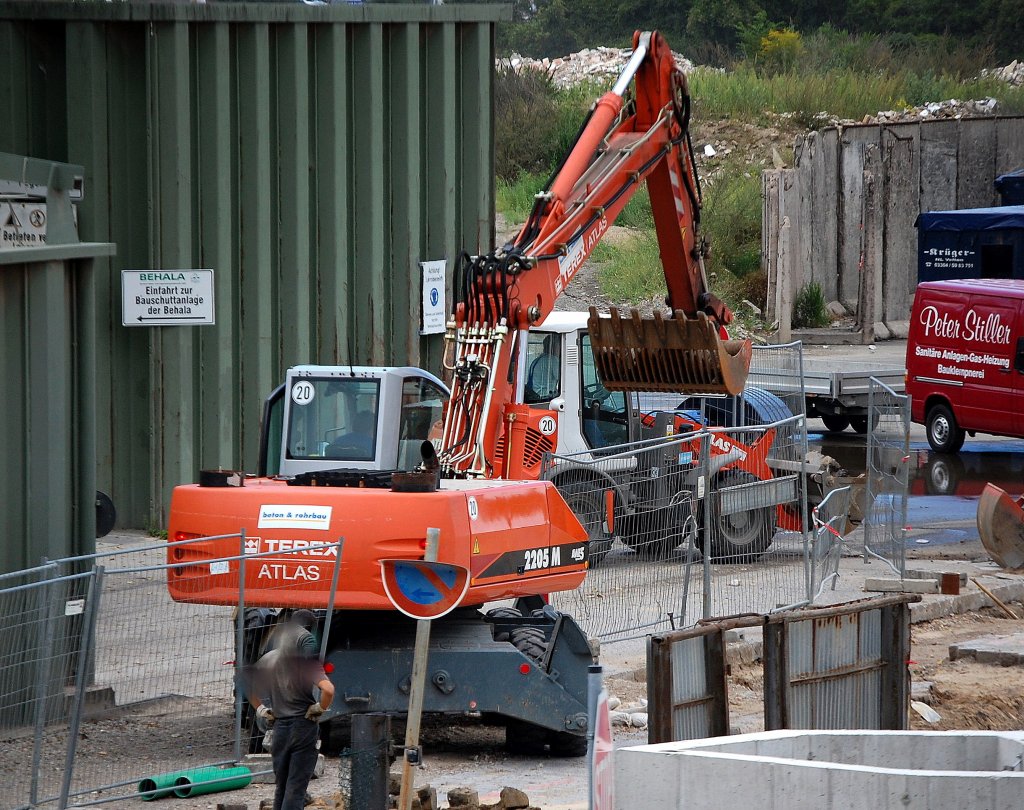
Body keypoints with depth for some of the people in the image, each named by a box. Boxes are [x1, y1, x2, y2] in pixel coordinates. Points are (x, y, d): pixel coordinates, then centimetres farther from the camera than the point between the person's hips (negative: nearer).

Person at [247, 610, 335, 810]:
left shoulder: (269, 659, 5)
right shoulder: (307, 662, -12)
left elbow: (251, 690, 15)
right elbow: (328, 689, -26)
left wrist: (262, 712, 17)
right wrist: (319, 709, -9)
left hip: (279, 728, 5)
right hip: (303, 727, -5)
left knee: (280, 787, 16)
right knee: (296, 787, -4)